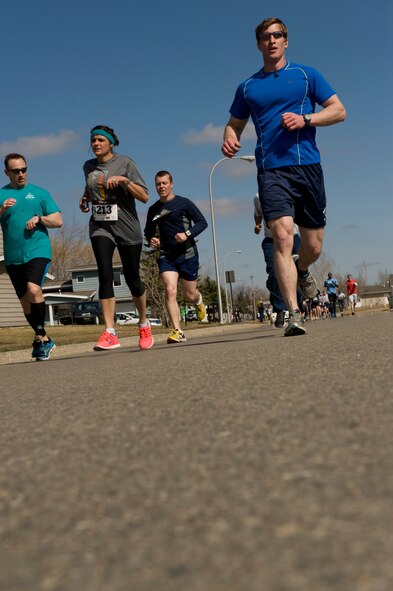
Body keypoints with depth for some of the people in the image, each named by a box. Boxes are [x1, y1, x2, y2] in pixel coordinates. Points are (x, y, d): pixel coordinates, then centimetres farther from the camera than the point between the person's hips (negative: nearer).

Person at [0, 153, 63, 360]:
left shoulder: (39, 192, 8)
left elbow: (58, 221, 5)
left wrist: (39, 218, -11)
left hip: (38, 251, -3)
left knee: (33, 289, -26)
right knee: (25, 301, 10)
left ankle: (40, 337, -12)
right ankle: (44, 339, 26)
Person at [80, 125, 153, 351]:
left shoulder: (125, 163, -2)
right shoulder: (89, 166, 11)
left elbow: (144, 197, -6)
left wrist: (124, 180, -20)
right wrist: (85, 199, 10)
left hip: (127, 228, -2)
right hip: (100, 227, 3)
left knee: (132, 279, 4)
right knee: (105, 276, -15)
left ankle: (144, 324, 27)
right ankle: (110, 333, -17)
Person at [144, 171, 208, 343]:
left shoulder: (184, 203, -3)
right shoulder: (153, 209, 9)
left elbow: (202, 222, -3)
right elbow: (148, 230, 22)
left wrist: (187, 234, -20)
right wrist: (151, 239, -1)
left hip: (187, 254, -2)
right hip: (166, 256, 2)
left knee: (189, 295, 8)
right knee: (170, 290, -17)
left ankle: (198, 300, 47)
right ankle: (177, 331, -16)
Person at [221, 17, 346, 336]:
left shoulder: (306, 75, 11)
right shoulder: (247, 87, 15)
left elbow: (339, 110, 7)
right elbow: (234, 124, 23)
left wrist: (305, 119, -10)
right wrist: (229, 140, -1)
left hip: (308, 166, 1)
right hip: (272, 170, -1)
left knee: (313, 245, 8)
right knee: (282, 237, -19)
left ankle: (302, 271, 45)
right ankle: (294, 314, -20)